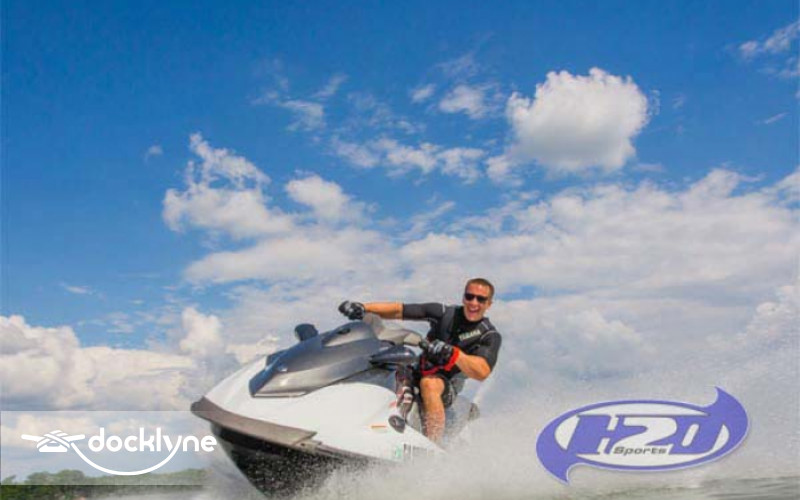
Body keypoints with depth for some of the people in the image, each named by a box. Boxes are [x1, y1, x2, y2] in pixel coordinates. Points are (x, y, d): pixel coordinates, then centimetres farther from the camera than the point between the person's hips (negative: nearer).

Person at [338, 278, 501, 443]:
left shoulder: (490, 336, -6)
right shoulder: (445, 313, 1)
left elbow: (482, 372, -23)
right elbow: (399, 310, -3)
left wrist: (452, 353, -38)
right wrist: (362, 307, -17)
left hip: (449, 382, -4)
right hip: (420, 371, 5)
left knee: (429, 383, -39)